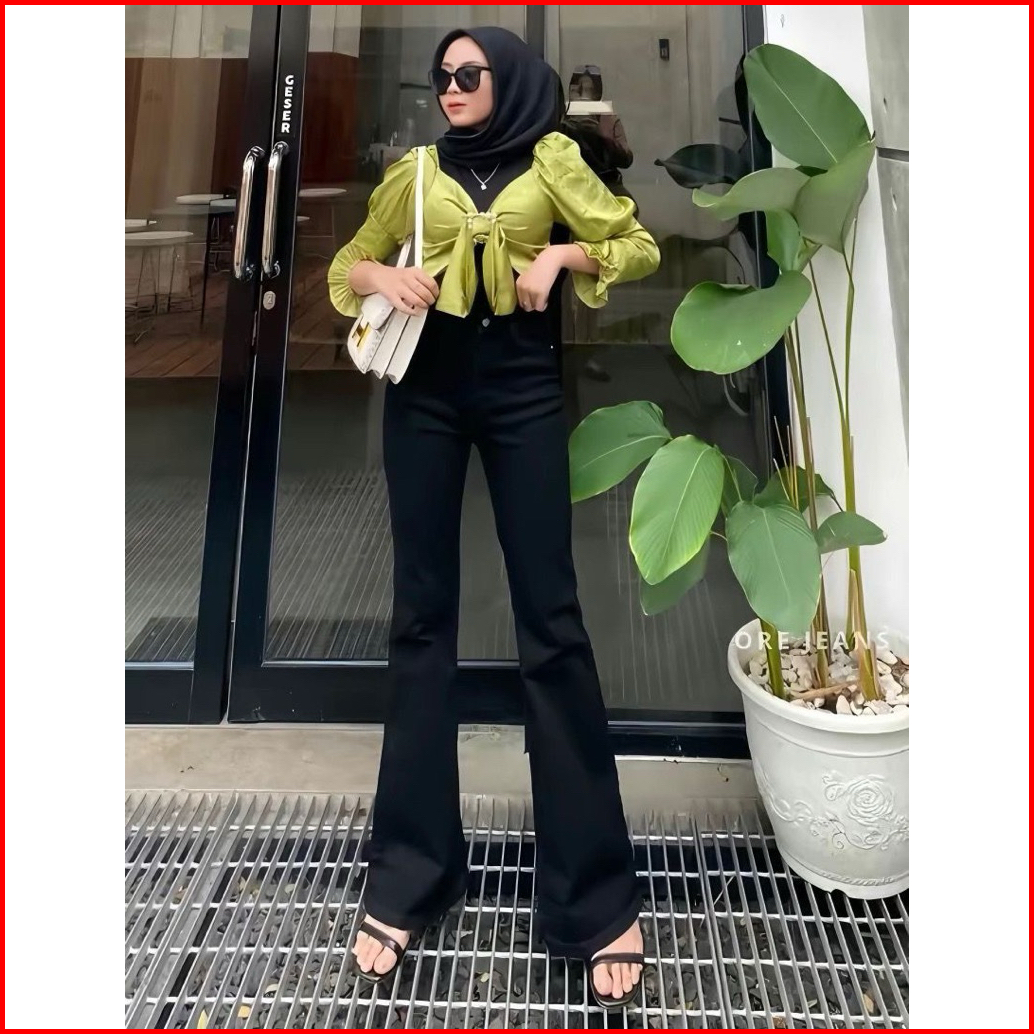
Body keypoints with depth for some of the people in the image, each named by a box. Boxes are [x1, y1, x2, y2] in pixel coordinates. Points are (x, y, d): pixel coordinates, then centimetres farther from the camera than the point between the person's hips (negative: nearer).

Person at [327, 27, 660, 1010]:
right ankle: (407, 875, 14)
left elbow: (640, 246, 12)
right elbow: (345, 267, 21)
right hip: (426, 389, 2)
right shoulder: (414, 170, 16)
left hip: (522, 389, -2)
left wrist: (562, 255, -6)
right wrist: (383, 276, -1)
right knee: (421, 615, 1)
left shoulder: (551, 159, 12)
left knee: (550, 618, -5)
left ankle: (595, 893, 6)